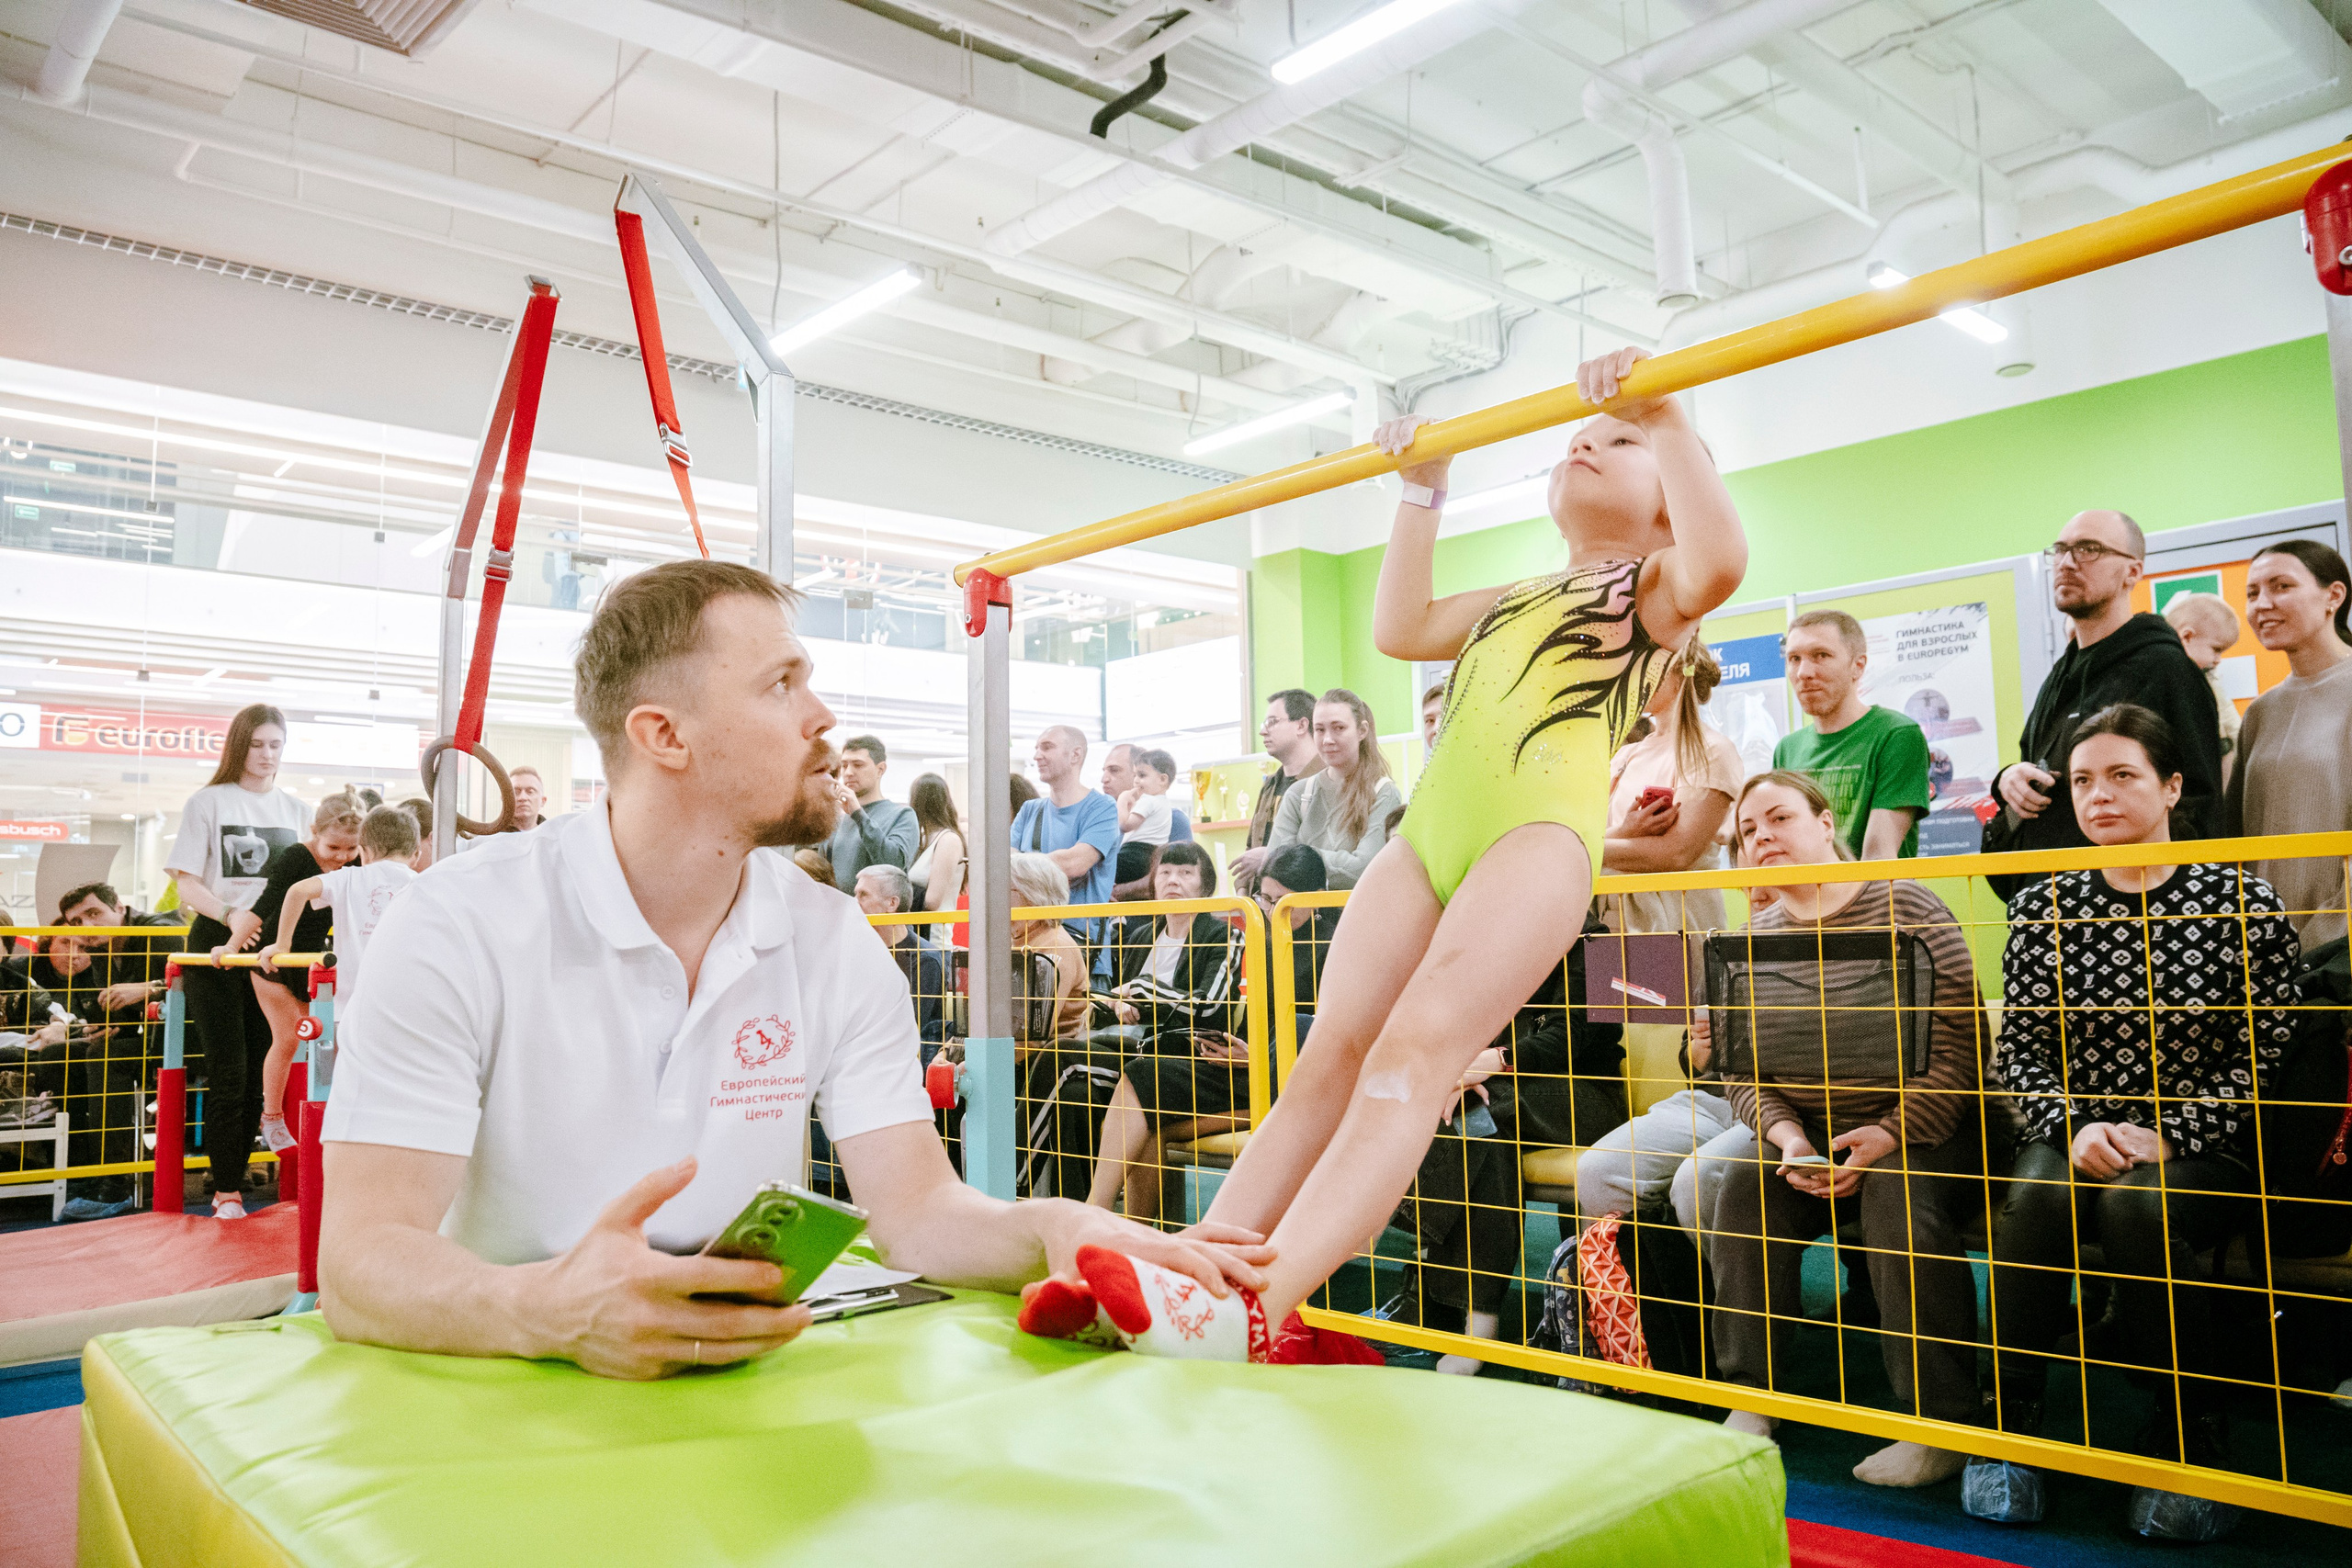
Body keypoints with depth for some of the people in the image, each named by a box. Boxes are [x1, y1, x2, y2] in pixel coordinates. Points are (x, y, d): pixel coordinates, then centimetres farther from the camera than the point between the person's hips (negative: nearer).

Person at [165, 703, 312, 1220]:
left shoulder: (295, 809, 12)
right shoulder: (208, 802, 2)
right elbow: (186, 884, -4)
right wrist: (230, 915, -21)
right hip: (217, 943, -3)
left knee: (260, 1070, 4)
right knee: (228, 1072, -6)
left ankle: (234, 1180, 14)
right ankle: (226, 1191, 2)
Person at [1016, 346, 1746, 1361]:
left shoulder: (1655, 585, 15)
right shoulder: (1519, 599, 35)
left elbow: (1721, 562, -8)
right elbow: (1400, 628, 34)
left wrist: (1661, 417, -9)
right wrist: (1422, 492, 35)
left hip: (1542, 826, -7)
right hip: (1426, 830, 7)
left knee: (1416, 1049, -24)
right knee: (1330, 1055, -5)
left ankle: (1252, 1310, -36)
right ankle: (1194, 1266, -11)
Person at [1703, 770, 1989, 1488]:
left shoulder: (1907, 909, -8)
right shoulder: (1751, 937, 6)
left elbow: (1960, 1047, -12)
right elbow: (1740, 1072, 5)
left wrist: (1887, 1136, -20)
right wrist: (1787, 1135, -13)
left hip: (1920, 1128, -4)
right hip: (1803, 1136, 4)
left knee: (1901, 1202, -31)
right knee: (1742, 1197, -20)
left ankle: (1940, 1424, -17)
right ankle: (1751, 1401, -7)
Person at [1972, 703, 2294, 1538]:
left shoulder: (2243, 903, -3)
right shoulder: (2042, 906, 5)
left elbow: (2262, 1056, -4)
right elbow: (2017, 1049, 4)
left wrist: (2166, 1138, -14)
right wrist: (2074, 1128, -13)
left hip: (2206, 1150, -2)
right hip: (2075, 1137, 2)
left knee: (2134, 1204, -33)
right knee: (2038, 1195, -30)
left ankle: (2189, 1445, -11)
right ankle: (2006, 1427, -18)